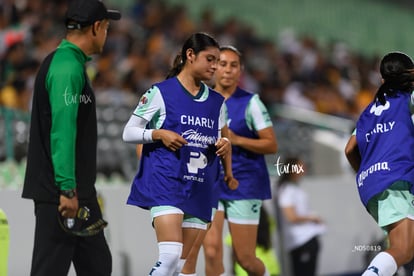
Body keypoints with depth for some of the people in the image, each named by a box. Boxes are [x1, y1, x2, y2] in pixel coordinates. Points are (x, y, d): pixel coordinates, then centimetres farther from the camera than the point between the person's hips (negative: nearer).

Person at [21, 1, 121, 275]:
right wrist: (67, 189, -26)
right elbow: (62, 131, -24)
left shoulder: (71, 63, 16)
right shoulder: (67, 68, -16)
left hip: (79, 191, 10)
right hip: (60, 193, -10)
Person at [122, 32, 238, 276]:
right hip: (166, 183, -5)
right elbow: (129, 133, 2)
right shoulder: (161, 92, -1)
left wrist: (225, 145, 1)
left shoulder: (216, 101, 13)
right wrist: (159, 134, -15)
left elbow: (223, 137, 25)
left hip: (200, 189, 5)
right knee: (170, 256, -22)